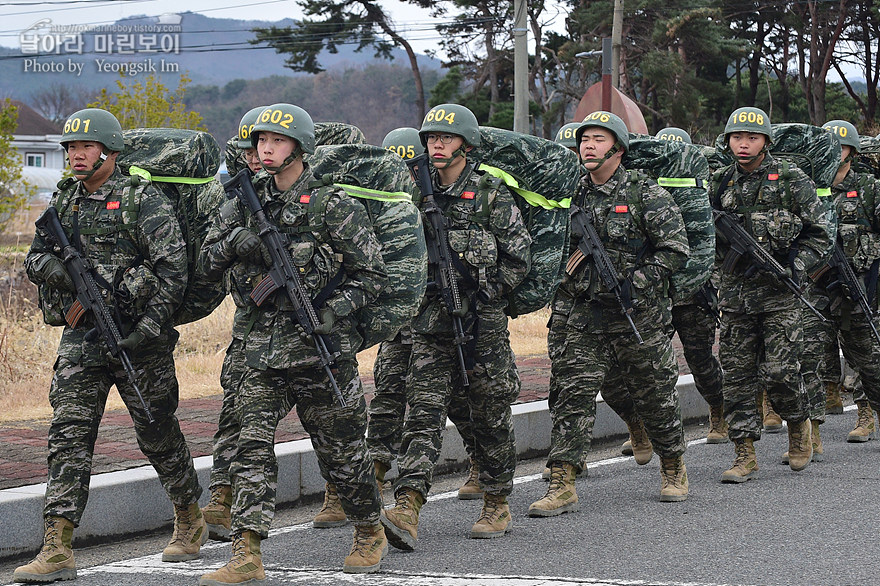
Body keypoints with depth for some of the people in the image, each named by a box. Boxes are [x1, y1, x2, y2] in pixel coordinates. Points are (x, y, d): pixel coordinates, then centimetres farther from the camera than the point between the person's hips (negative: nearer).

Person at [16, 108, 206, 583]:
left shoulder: (143, 200, -8)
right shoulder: (63, 201, 11)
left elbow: (172, 268, -12)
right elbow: (34, 257, 17)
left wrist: (150, 327, -20)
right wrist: (51, 266, -7)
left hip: (137, 336, -5)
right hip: (80, 337, 5)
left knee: (158, 434, 8)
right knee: (68, 437, -6)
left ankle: (190, 521, 31)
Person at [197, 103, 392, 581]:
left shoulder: (333, 206, -6)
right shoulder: (244, 203, 8)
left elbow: (372, 273, -4)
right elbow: (207, 265, 9)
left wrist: (333, 311, -17)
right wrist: (234, 242, -11)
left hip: (321, 347, -3)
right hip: (262, 348, 3)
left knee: (341, 450, 8)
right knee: (252, 446, -9)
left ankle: (370, 533, 30)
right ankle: (246, 556, -10)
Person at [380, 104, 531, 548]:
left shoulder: (491, 194, -3)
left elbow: (519, 257, -3)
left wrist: (486, 294, -7)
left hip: (483, 325, -3)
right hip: (431, 326, 3)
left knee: (490, 415, 6)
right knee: (423, 411, -7)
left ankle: (497, 506, 20)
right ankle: (406, 509, -17)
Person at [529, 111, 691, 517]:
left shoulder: (646, 194, -5)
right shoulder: (570, 195, 8)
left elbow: (675, 250, -8)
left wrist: (637, 281, -17)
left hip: (639, 316, -3)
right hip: (580, 317, 3)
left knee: (655, 395, 9)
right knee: (572, 393, -6)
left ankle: (673, 469, 30)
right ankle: (561, 487, -7)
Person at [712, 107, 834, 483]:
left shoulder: (790, 180, -2)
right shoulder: (721, 183, 10)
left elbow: (822, 232, 0)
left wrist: (795, 267, -11)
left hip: (780, 291, -4)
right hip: (735, 290, 4)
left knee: (779, 371, -8)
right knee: (737, 374, 2)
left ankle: (799, 425, 22)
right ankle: (745, 455, 7)